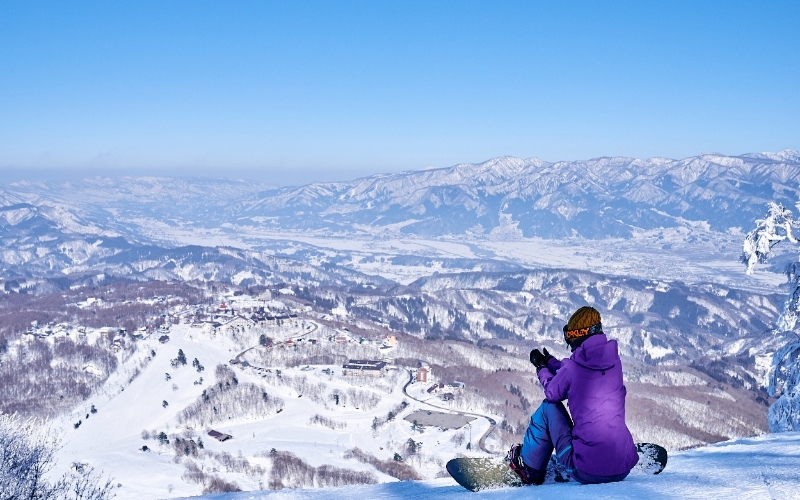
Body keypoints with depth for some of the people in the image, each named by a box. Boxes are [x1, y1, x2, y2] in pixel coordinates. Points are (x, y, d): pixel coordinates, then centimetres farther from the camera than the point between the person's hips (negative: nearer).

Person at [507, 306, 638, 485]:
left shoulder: (572, 367, -9)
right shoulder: (614, 359, 4)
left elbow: (553, 393, 12)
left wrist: (541, 368, 30)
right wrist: (550, 362, 35)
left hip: (586, 472, -5)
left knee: (548, 407, 15)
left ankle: (529, 468, 27)